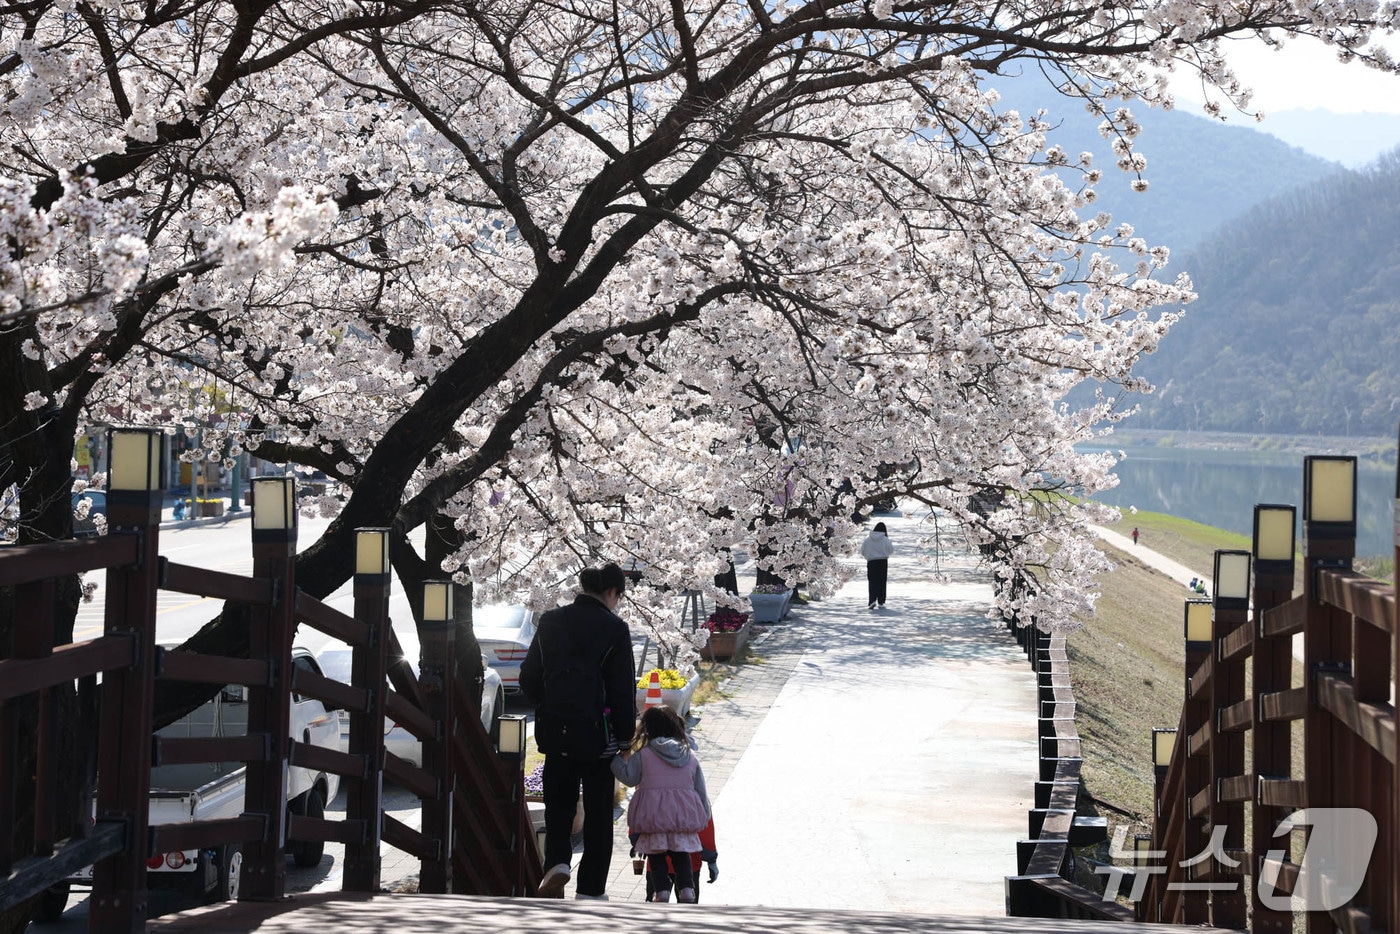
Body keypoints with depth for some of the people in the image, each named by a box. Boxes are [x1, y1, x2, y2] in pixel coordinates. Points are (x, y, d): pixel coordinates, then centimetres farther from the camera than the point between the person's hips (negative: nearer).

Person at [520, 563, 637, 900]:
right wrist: (627, 735, -1)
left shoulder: (551, 622, 4)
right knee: (598, 811, 9)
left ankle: (557, 861, -9)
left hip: (555, 731, 3)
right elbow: (623, 690, -9)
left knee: (558, 803, 16)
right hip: (597, 732, -3)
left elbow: (528, 678, 8)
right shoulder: (614, 629, -9)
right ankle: (590, 889, 12)